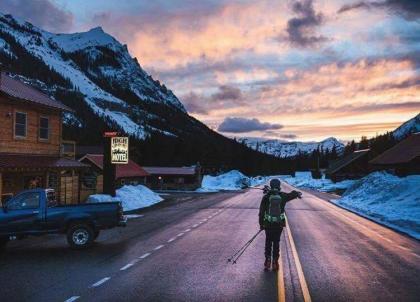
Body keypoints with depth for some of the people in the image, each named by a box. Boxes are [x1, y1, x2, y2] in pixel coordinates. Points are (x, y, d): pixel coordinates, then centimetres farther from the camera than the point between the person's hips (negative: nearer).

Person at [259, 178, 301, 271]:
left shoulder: (266, 196, -7)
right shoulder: (283, 196, -5)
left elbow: (261, 211, -4)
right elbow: (292, 194, 14)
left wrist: (261, 223, 4)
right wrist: (298, 193, 37)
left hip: (268, 224, 0)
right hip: (279, 224, 1)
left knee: (268, 242, 13)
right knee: (276, 242, 10)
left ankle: (268, 260, 10)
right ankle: (275, 262, 12)